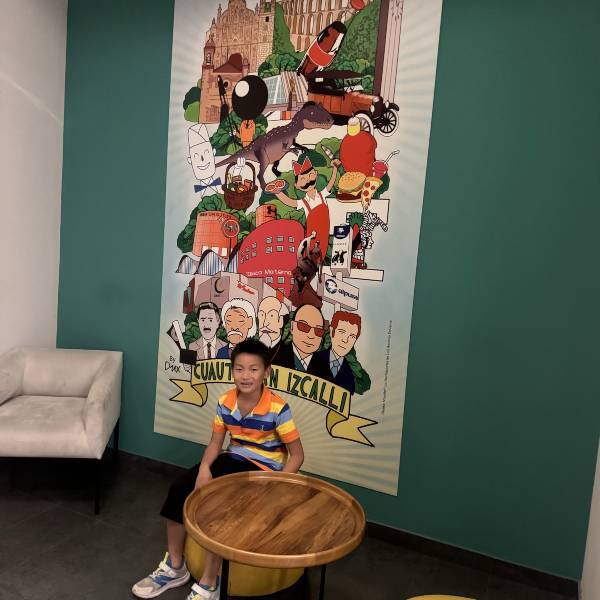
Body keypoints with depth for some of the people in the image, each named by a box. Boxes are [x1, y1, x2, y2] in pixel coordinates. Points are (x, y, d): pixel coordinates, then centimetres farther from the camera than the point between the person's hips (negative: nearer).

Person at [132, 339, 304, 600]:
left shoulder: (277, 409, -21)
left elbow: (297, 455, -14)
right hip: (233, 459, 6)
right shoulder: (225, 402, -6)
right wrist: (204, 469, -17)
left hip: (263, 469, -6)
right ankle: (174, 567, 6)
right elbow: (215, 442, 3)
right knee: (179, 488, -11)